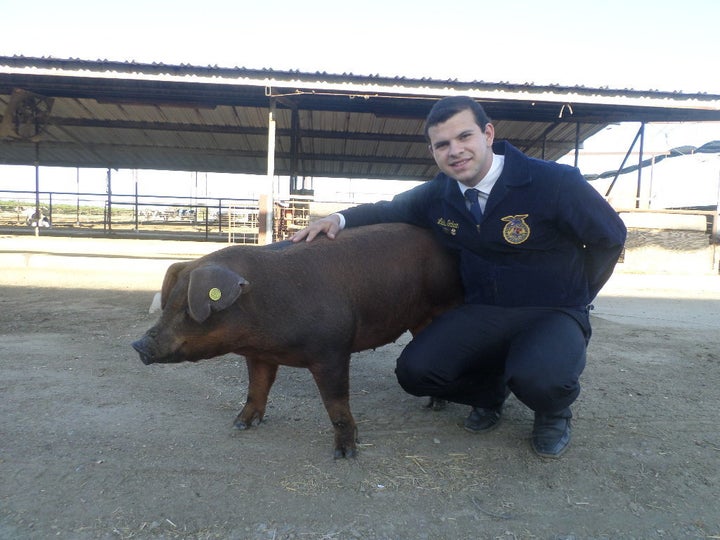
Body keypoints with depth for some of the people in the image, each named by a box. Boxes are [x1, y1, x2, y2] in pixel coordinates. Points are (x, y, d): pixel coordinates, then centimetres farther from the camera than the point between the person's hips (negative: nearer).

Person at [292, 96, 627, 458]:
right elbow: (389, 209, 14)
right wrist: (340, 219, -5)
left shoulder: (554, 182, -15)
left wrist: (571, 299, 1)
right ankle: (490, 391, 17)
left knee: (539, 378, -35)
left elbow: (610, 237, -2)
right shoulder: (437, 195, -2)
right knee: (415, 371, -16)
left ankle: (553, 413, 6)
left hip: (552, 314, -3)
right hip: (482, 313, 4)